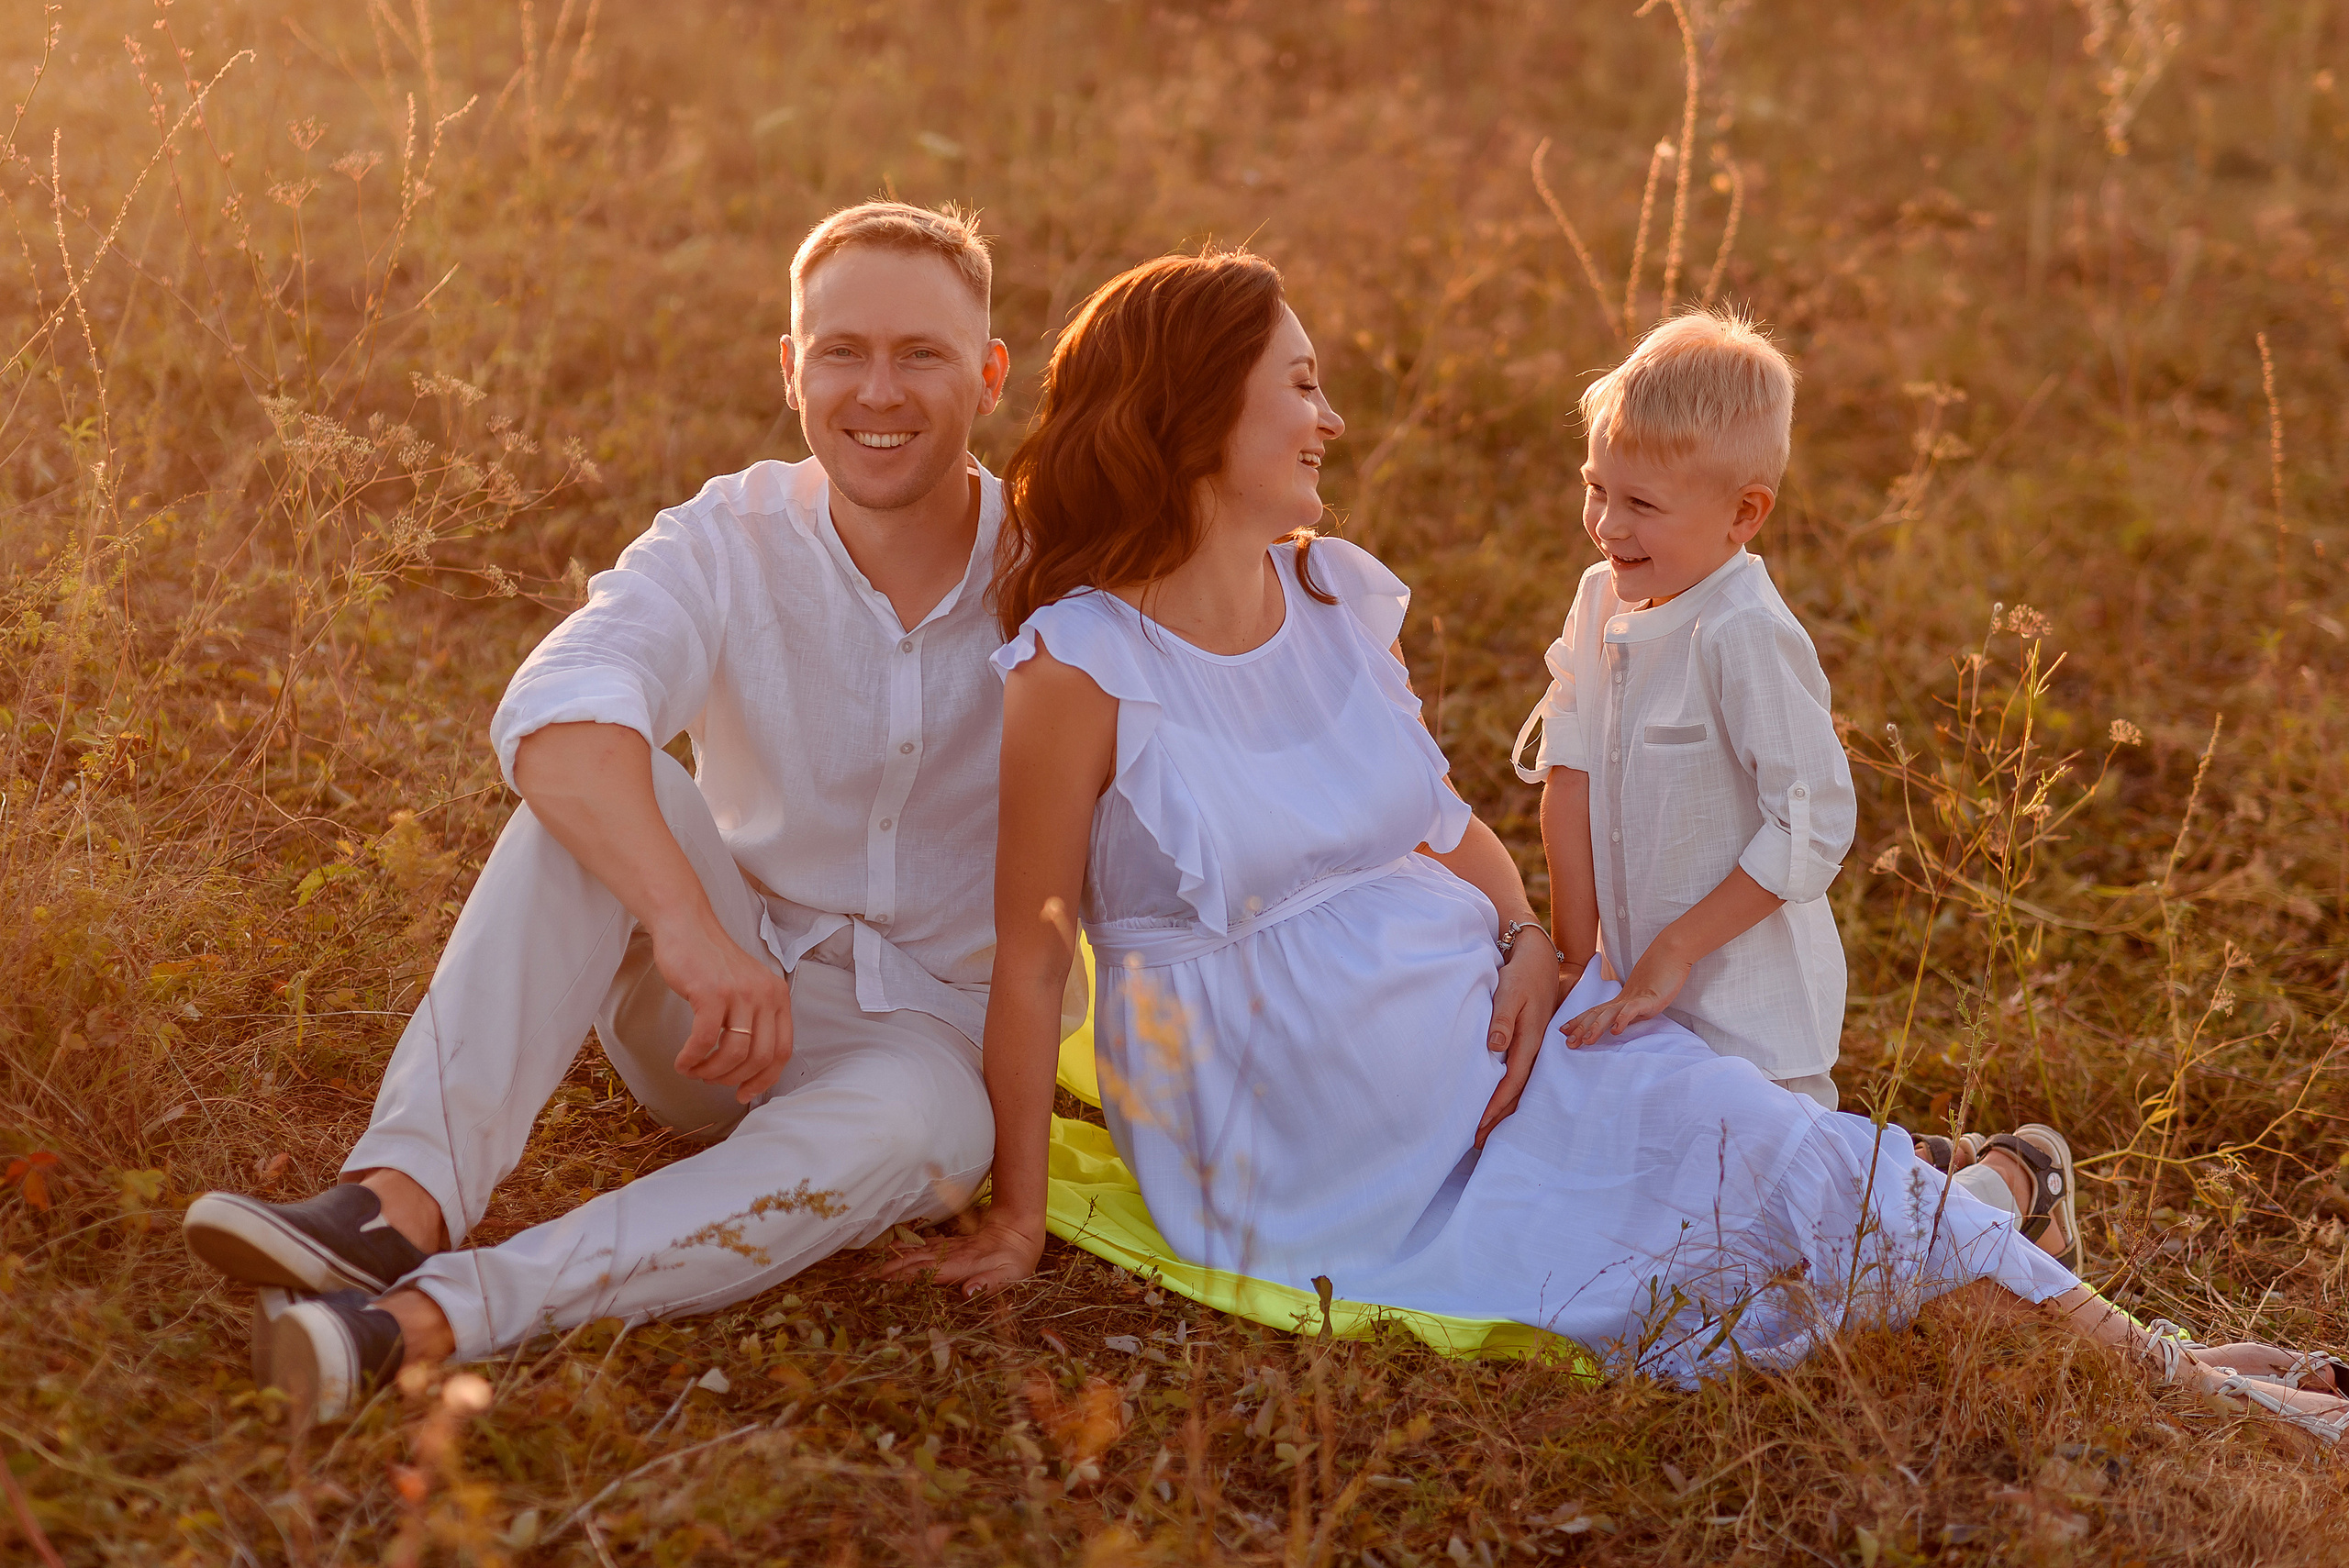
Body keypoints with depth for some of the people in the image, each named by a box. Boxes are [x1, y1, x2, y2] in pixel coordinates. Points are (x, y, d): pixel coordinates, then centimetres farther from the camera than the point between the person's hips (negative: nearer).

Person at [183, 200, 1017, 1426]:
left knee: (918, 1132, -37)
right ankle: (400, 1205, -39)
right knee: (595, 795, -26)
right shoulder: (728, 544, -11)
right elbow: (551, 719, -32)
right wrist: (688, 924, -48)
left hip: (924, 1033, -1)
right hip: (717, 993, 1)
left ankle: (431, 1315, -44)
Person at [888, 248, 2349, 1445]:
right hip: (1311, 1153, -5)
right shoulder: (1081, 665, -16)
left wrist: (1529, 946, -4)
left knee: (1791, 1158, -13)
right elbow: (1030, 961, -11)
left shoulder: (1343, 599, 3)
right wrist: (1020, 1219, -7)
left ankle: (2182, 1383, -3)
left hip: (1484, 1037, 5)